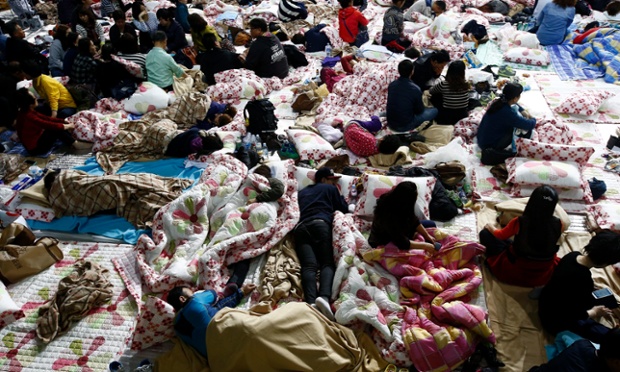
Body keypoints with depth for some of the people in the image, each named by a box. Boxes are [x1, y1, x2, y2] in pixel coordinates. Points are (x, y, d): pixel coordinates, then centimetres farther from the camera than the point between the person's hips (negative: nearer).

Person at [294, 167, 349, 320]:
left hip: (301, 227, 4)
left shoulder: (302, 192, 37)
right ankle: (324, 297, -42)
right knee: (327, 263, -12)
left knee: (308, 266, -17)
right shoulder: (330, 188, 25)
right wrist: (338, 193, 47)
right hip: (320, 224, -3)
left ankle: (311, 303, -43)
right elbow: (344, 209, 28)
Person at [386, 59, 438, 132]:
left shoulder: (391, 85, -6)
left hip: (391, 124, 6)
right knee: (434, 110, 9)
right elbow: (419, 110, -6)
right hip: (405, 126, -6)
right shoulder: (415, 89, -21)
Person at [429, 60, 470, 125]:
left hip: (446, 118, -3)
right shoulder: (465, 84, -10)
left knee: (434, 96, 17)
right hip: (463, 116, 3)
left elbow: (431, 91, 5)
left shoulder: (443, 84, -17)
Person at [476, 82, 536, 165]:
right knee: (527, 129, -4)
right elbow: (530, 125, -18)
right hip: (489, 145, -8)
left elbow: (514, 105, 23)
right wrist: (533, 119, 4)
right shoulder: (507, 113, -27)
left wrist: (523, 111, 9)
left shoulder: (498, 102, -3)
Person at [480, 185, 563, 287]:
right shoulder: (558, 224, -17)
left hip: (516, 272, -4)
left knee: (485, 233, 7)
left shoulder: (519, 222, -24)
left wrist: (490, 227, 20)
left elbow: (500, 235, -2)